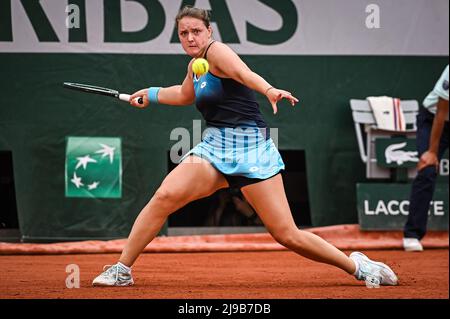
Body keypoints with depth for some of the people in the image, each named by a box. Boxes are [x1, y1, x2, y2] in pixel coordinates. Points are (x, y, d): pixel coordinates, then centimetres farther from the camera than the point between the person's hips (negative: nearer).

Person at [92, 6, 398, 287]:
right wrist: (151, 94, 38)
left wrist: (269, 90, -51)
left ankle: (357, 265, 8)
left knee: (288, 236, -10)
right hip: (215, 145, 6)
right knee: (164, 196, -18)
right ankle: (121, 270, -10)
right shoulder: (196, 65, 15)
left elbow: (244, 73, -32)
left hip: (251, 148, -6)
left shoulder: (216, 51, -8)